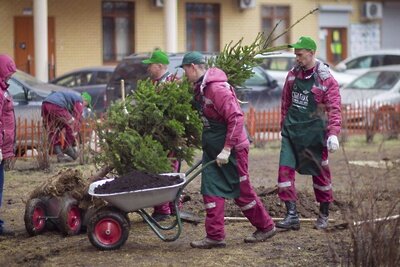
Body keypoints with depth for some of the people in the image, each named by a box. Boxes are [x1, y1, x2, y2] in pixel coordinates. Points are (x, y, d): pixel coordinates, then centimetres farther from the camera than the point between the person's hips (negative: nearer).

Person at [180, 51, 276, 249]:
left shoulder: (217, 88, -22)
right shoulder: (200, 88, 8)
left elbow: (236, 118, -26)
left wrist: (227, 149, -25)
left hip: (232, 148, -9)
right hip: (212, 149, 9)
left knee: (242, 191, 3)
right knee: (211, 190, 3)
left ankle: (266, 227, 19)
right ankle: (215, 236, 4)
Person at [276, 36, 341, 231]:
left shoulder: (326, 79, -11)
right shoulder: (293, 74, 5)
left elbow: (334, 108, -15)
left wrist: (333, 133, -26)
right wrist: (284, 125, 18)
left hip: (314, 131, -4)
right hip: (292, 130, 5)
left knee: (320, 173, 8)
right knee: (285, 169, -7)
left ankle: (324, 215, 23)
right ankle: (292, 216, -6)